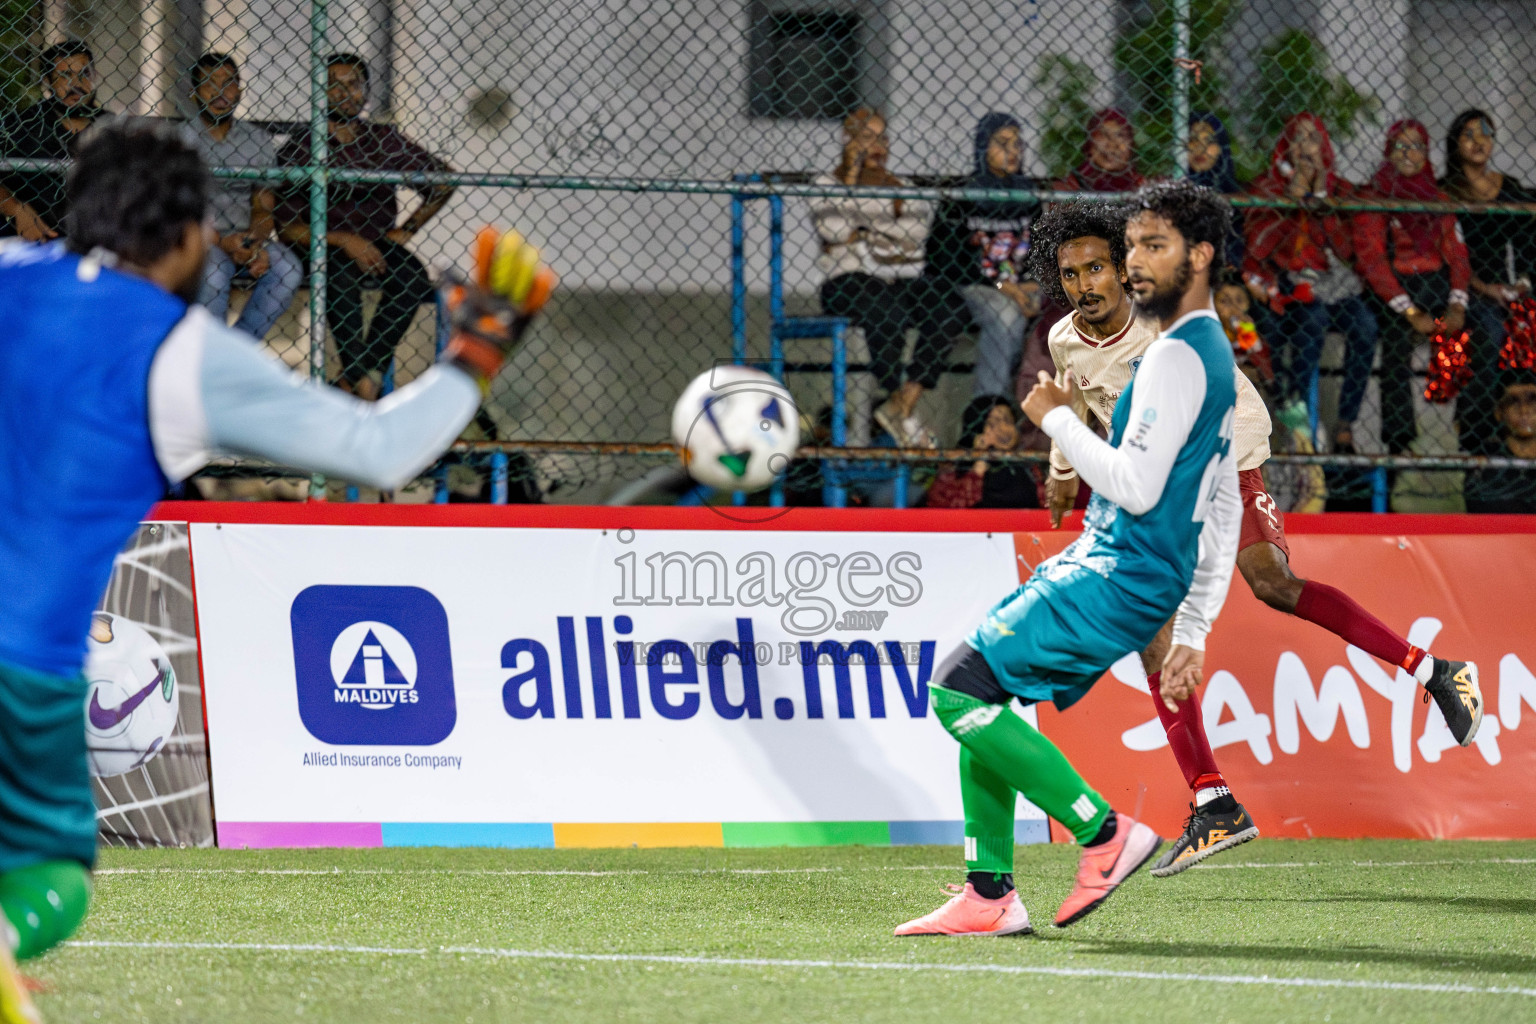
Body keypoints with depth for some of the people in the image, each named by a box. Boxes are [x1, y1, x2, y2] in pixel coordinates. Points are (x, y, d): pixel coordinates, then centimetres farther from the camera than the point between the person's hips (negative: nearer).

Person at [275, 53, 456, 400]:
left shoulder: (385, 141, 10)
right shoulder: (300, 149, 2)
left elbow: (443, 180, 19)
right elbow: (288, 228, -3)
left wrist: (406, 230, 8)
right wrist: (344, 241, -16)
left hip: (377, 246, 3)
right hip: (320, 249, -3)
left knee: (412, 277, -32)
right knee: (340, 274, -39)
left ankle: (356, 380, -27)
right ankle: (365, 383, -32)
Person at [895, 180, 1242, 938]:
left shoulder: (1178, 356, -14)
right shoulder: (1214, 356, 18)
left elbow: (1137, 487, -21)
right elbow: (1223, 516, 22)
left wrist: (1057, 419, -7)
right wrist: (1191, 633, 23)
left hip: (1120, 577, -10)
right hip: (1108, 567, 10)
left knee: (959, 691, -14)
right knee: (979, 694, 13)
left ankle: (1105, 834, -10)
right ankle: (990, 895, 8)